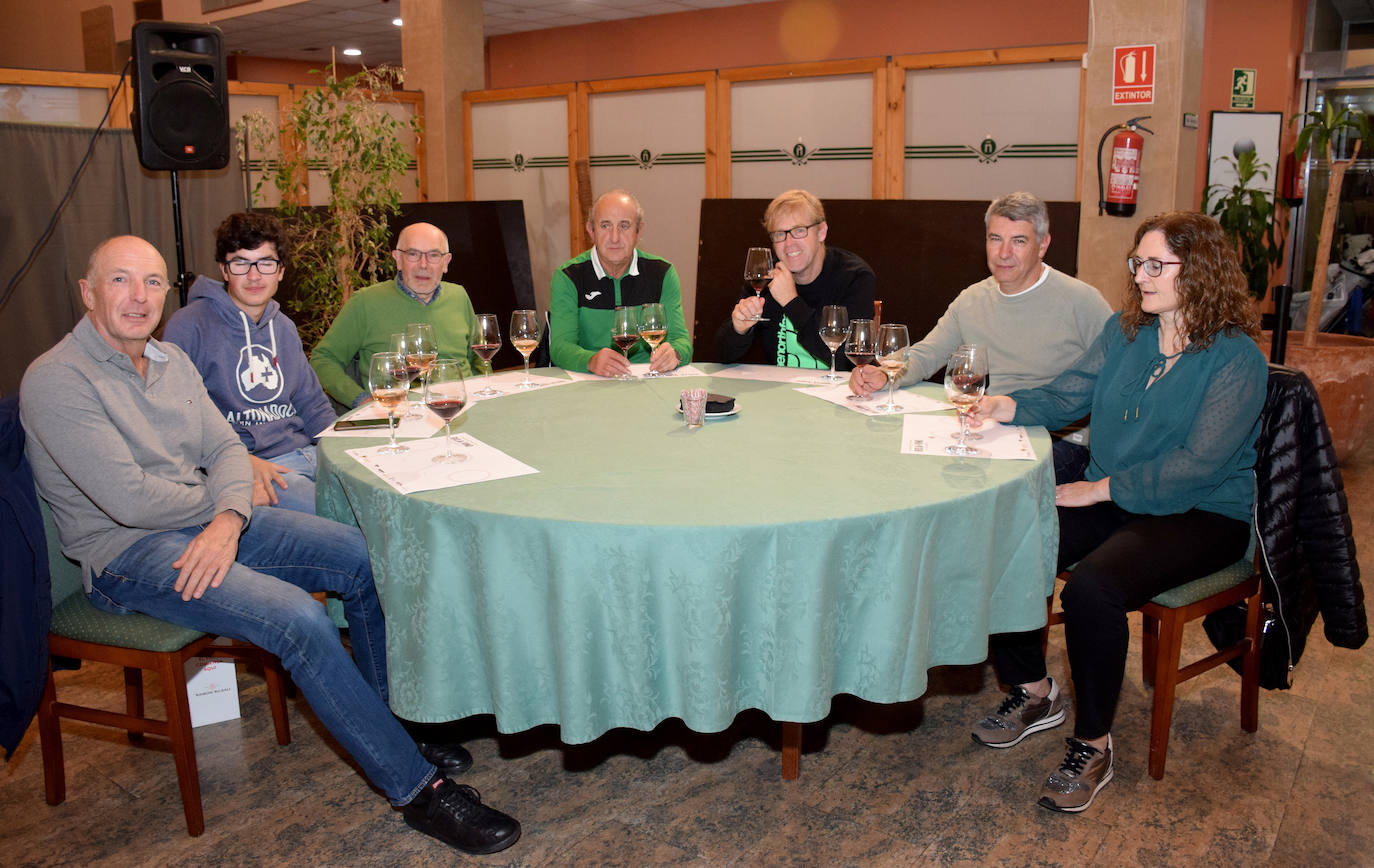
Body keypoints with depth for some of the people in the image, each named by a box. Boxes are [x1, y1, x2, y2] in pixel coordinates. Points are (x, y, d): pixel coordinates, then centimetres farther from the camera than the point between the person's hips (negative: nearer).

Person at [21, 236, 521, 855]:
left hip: (208, 524, 8)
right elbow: (130, 500, -22)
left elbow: (226, 446, 5)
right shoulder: (56, 380, -15)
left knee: (364, 558, -4)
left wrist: (229, 517, -16)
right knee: (300, 620, -28)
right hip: (126, 554, -8)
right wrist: (216, 501, -5)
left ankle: (391, 723, 13)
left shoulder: (171, 361, 11)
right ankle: (417, 790, -17)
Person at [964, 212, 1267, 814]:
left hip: (1200, 516, -6)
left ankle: (1093, 745, -10)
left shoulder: (1236, 358, -11)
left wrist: (1100, 489, -20)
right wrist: (1007, 407, -11)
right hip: (1109, 500, 6)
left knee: (1091, 587, -33)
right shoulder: (1125, 330, 9)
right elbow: (1068, 395, 9)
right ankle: (1033, 692, 5)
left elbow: (1198, 464, -18)